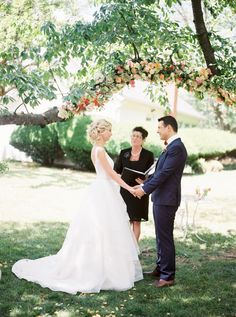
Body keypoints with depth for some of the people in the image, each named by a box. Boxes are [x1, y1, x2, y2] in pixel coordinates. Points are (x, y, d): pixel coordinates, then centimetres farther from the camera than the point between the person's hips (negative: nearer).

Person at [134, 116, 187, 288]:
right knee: (161, 236, 18)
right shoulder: (171, 146, 14)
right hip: (161, 198, 10)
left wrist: (145, 189, -16)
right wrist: (144, 185, 13)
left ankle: (168, 276, 7)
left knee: (165, 237, -3)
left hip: (166, 199, -10)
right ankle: (161, 268, 31)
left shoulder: (177, 147, -18)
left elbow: (164, 173, -21)